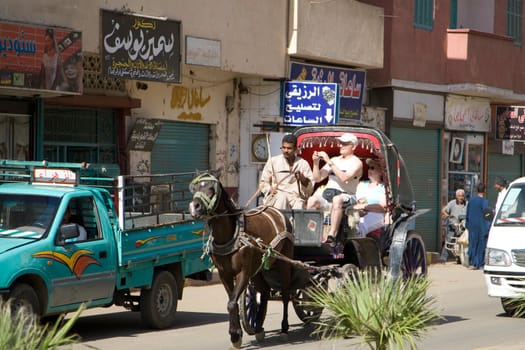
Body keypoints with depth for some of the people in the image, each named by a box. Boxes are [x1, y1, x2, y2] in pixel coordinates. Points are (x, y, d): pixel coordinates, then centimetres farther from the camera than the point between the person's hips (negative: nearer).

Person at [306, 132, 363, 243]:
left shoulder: (356, 162, 3)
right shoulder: (334, 160, 22)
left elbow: (344, 178, -16)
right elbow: (317, 178, 18)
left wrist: (329, 162, -15)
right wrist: (316, 163, 1)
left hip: (345, 196, -5)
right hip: (327, 193, 5)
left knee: (337, 200, -41)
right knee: (312, 200, -27)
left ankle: (331, 235, -47)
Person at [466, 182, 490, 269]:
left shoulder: (471, 200, 5)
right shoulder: (484, 201, -12)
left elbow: (467, 214, 12)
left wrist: (468, 225, 22)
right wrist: (488, 229, -11)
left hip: (472, 227, 5)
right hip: (481, 227, -5)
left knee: (473, 244, 10)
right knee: (481, 245, 3)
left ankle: (473, 263, 9)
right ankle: (480, 264, 3)